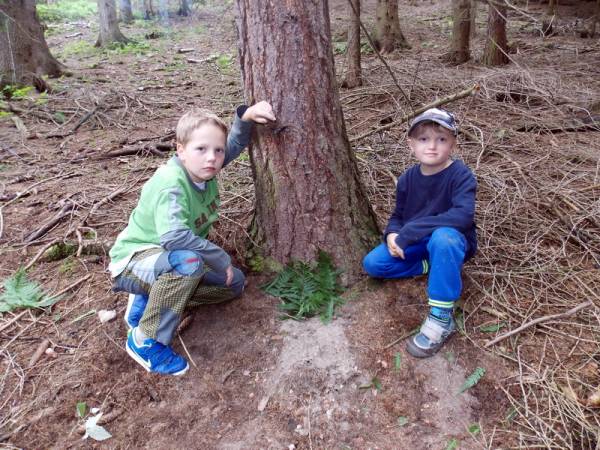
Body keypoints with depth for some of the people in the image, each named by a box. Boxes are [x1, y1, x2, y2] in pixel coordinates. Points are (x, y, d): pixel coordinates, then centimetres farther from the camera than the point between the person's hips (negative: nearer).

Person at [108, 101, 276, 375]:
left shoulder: (201, 168, -6)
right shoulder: (170, 185, -29)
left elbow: (236, 144, 9)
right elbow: (173, 236, -45)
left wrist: (246, 116, -12)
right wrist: (221, 259, -33)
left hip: (169, 262, 9)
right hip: (134, 260, -9)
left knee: (235, 283, 4)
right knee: (188, 261, -40)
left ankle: (145, 302, 4)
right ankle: (145, 340, -22)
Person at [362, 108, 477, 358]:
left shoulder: (461, 175, -21)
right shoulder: (408, 179, -5)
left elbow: (463, 215, -38)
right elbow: (398, 216, 6)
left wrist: (408, 233, -37)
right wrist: (392, 235, -20)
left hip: (452, 242, -5)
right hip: (416, 244, 5)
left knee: (443, 237, -42)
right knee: (372, 264, -11)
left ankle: (442, 318, -30)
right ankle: (430, 266, 1)